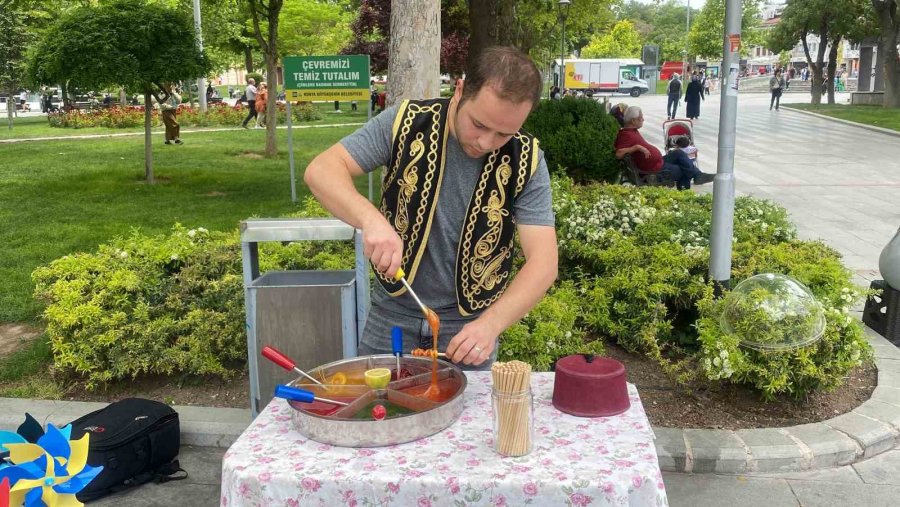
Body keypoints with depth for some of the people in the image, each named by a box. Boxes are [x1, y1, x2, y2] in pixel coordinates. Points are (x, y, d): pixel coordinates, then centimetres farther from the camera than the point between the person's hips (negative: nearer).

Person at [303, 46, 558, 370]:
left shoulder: (526, 162, -14)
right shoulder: (406, 123, -13)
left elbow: (543, 262, -18)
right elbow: (321, 170, -16)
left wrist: (490, 324, -34)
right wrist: (371, 219, -35)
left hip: (469, 326, 0)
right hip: (393, 315, 1)